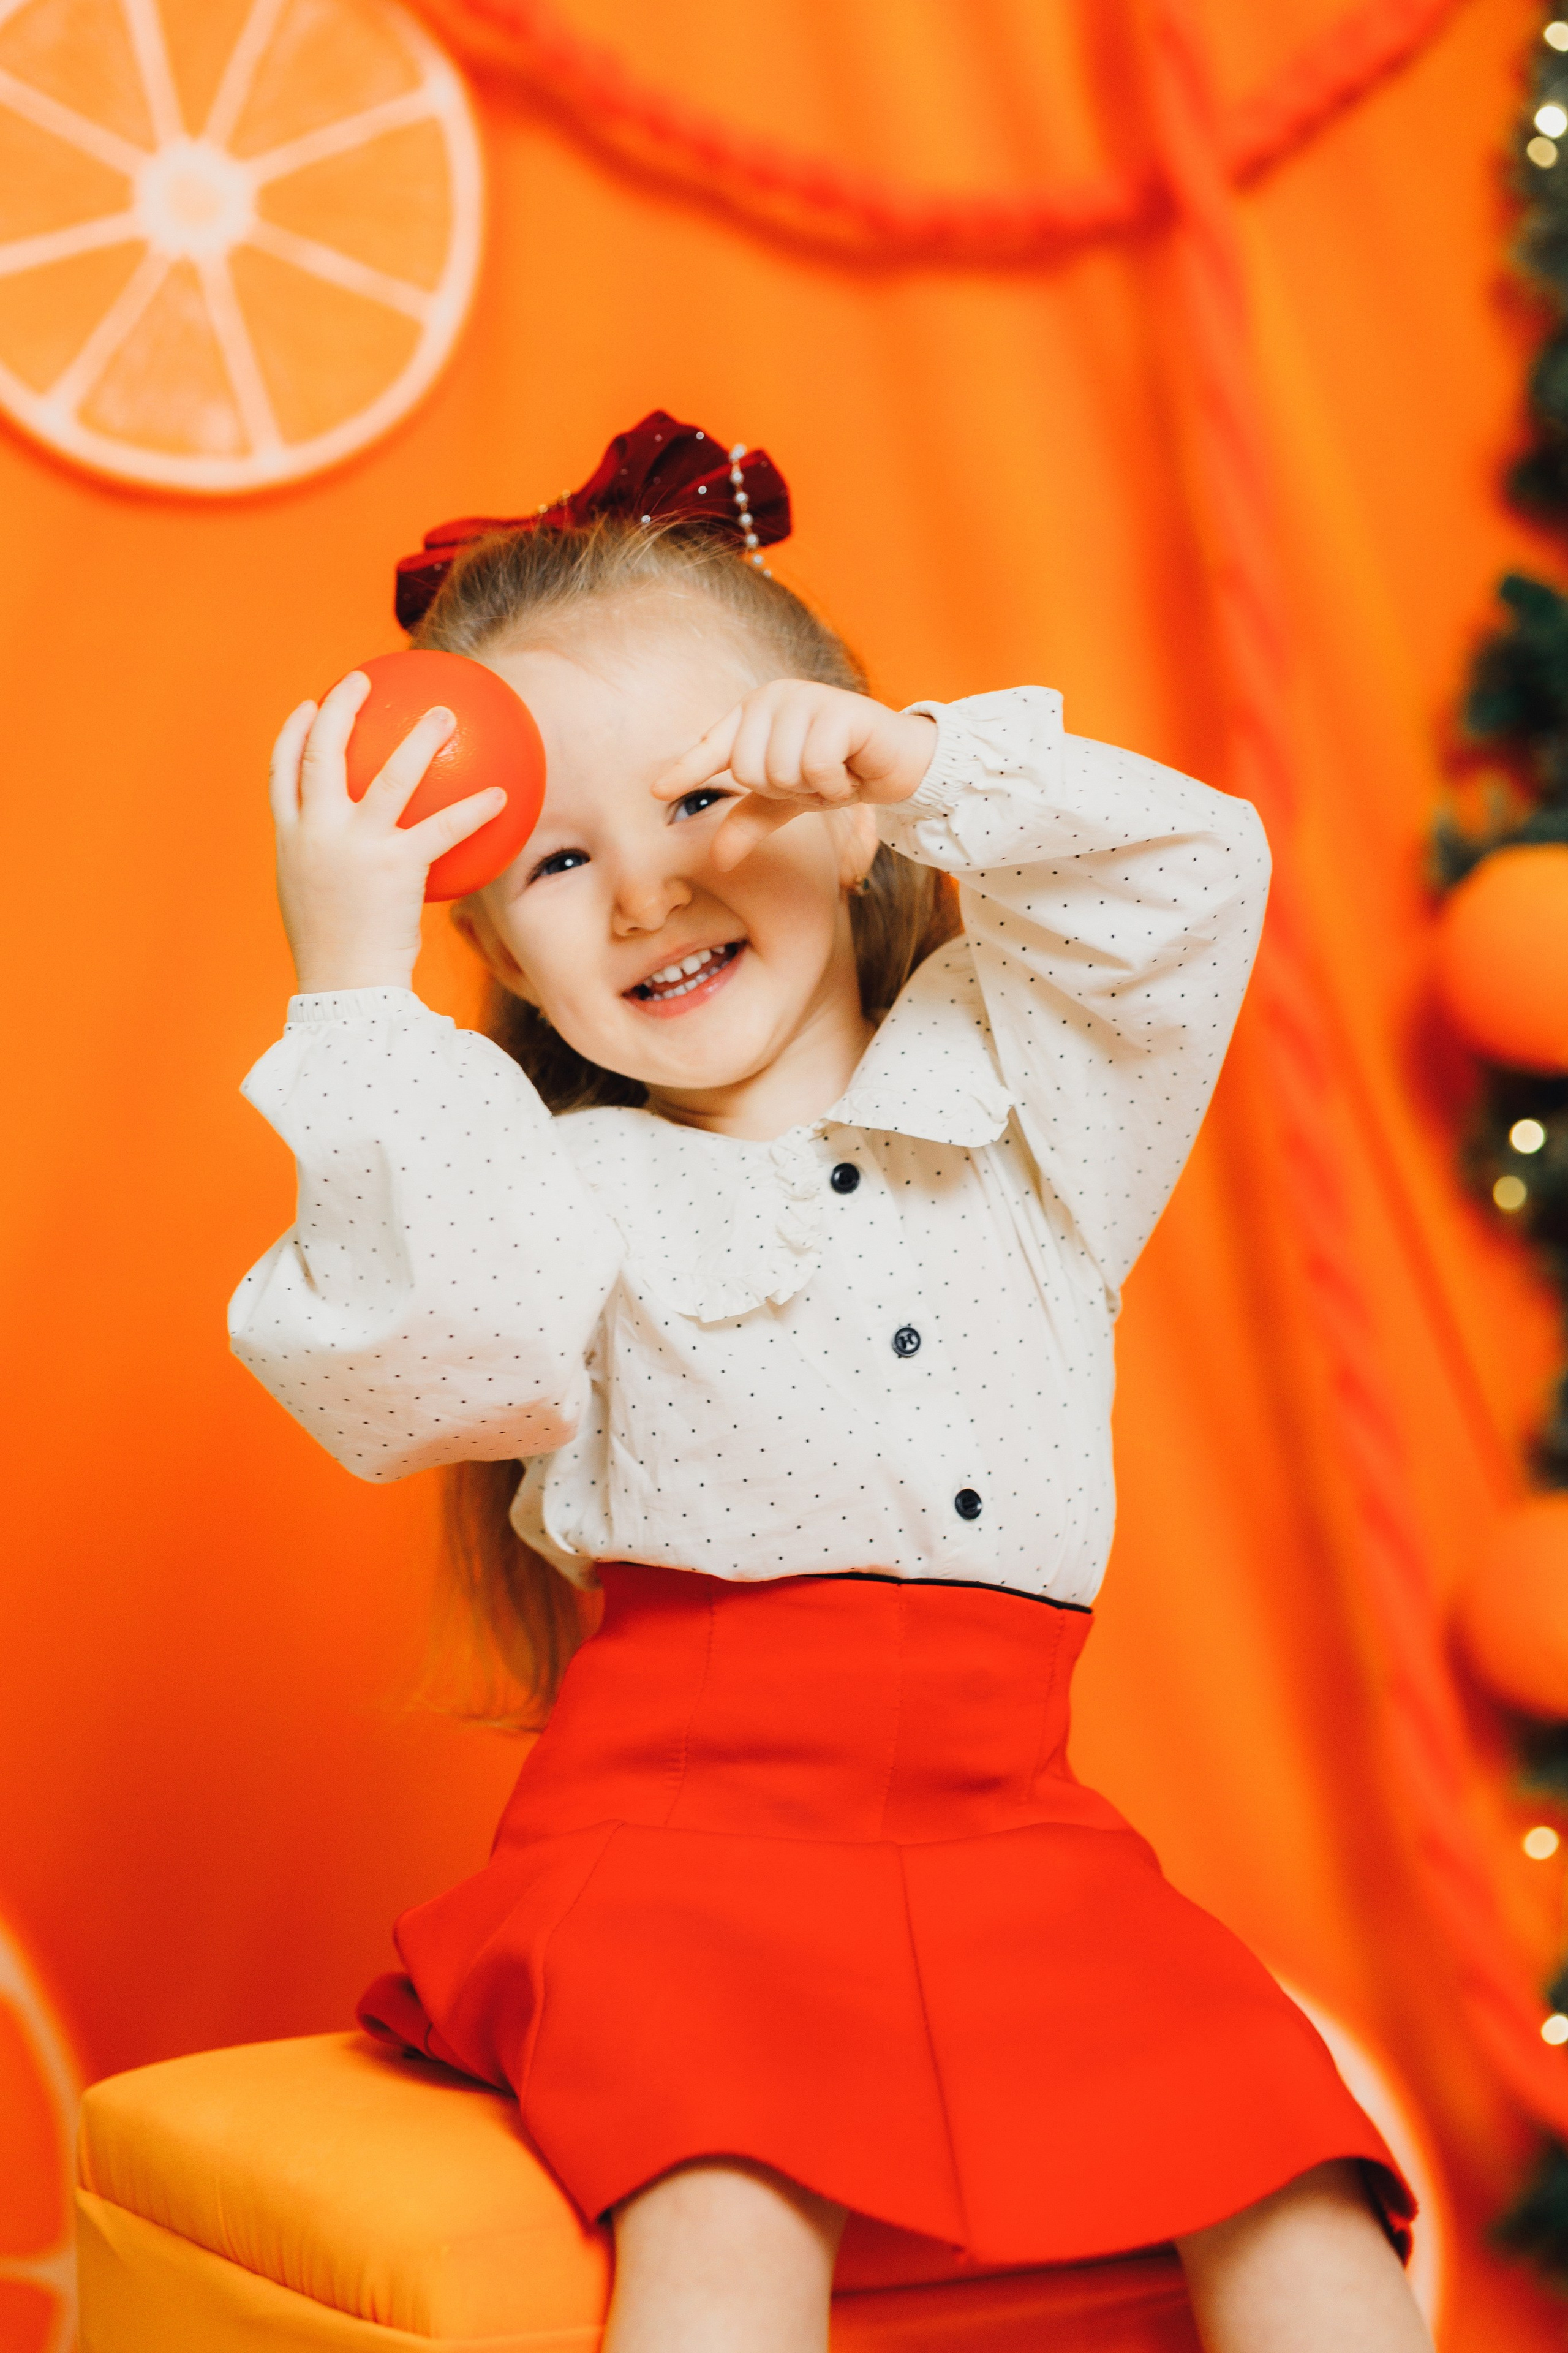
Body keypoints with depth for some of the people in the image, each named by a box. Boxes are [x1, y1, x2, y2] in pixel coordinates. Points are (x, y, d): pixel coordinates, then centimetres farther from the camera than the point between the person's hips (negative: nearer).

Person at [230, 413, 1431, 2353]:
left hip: (1004, 1827, 3)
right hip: (683, 1827, -3)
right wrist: (353, 980, -14)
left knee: (1303, 2195, -15)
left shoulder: (1018, 1097, 16)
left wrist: (925, 761, -8)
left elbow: (1188, 879, 4)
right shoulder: (569, 1181, 6)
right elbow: (430, 1345, -14)